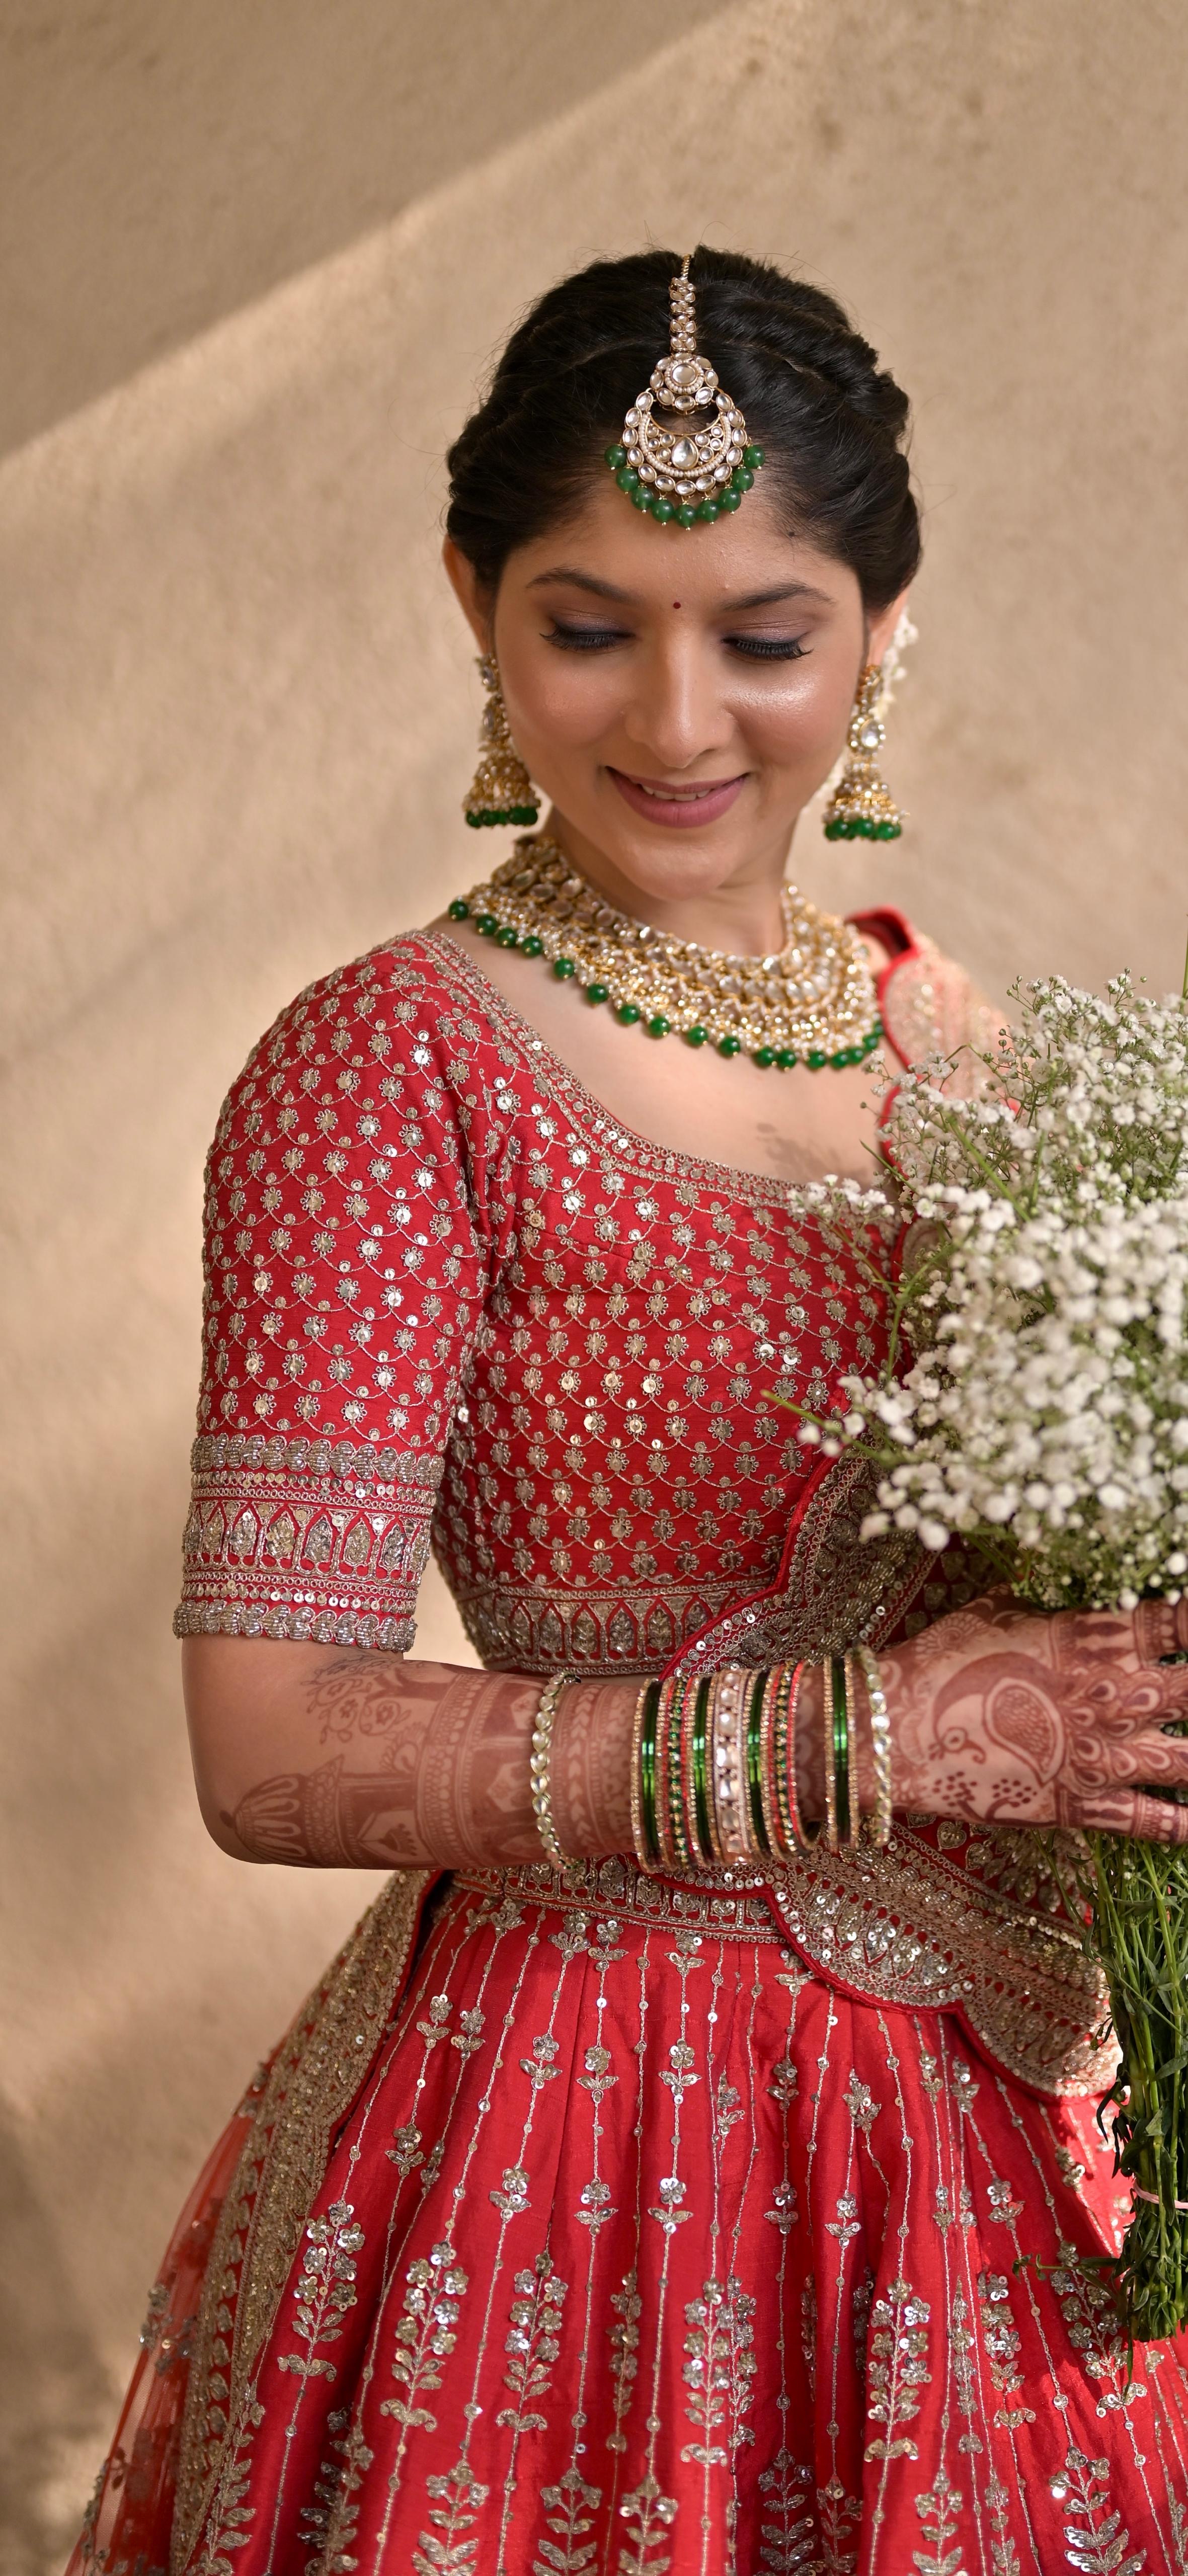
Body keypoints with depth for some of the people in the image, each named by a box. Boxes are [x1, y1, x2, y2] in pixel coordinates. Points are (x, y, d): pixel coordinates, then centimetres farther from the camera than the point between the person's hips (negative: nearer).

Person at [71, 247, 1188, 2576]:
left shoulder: (943, 1036, 3)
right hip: (576, 2138, -6)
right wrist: (886, 1732, -23)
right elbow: (279, 1752, -21)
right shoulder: (391, 1072, -15)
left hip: (964, 2111, 6)